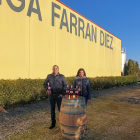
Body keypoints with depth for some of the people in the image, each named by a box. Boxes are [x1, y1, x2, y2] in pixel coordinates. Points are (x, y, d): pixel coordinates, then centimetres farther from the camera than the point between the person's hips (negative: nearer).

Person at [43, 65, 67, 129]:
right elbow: (45, 84, 13)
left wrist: (62, 93, -10)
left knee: (60, 109, -1)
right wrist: (47, 90, -3)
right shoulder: (49, 76, 0)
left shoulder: (62, 76, -6)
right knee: (52, 110, 11)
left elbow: (65, 85, -2)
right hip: (51, 95, 3)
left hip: (59, 95, -3)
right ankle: (53, 123, 24)